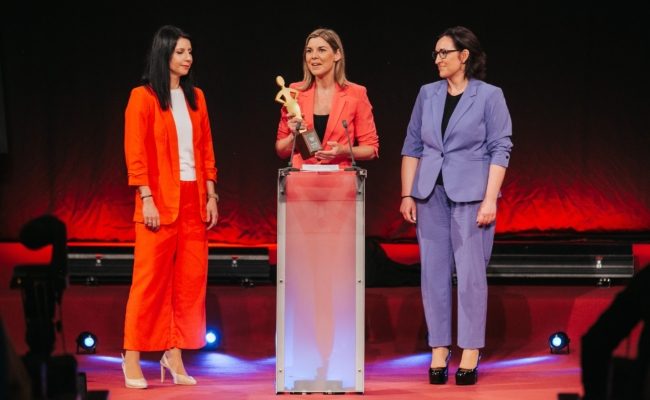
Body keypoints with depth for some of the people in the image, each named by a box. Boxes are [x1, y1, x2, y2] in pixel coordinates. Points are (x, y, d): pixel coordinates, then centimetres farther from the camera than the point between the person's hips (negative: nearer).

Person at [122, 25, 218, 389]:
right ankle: (132, 357, 1)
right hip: (160, 199, -6)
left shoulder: (196, 97, 13)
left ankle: (175, 354, 10)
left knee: (191, 280, 3)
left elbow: (206, 150, 14)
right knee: (151, 280, -5)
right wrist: (147, 199, -15)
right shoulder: (143, 97, -4)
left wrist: (211, 195, 7)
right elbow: (135, 153, -8)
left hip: (194, 198, 6)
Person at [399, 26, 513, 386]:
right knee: (433, 272, 4)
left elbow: (500, 149, -5)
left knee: (471, 273, -4)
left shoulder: (489, 96, -3)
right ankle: (438, 350, 10)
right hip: (430, 193, 4)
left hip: (470, 194, -4)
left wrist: (490, 200, -12)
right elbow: (412, 146, 11)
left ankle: (470, 353, 2)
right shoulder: (427, 94, 8)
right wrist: (407, 194, 4)